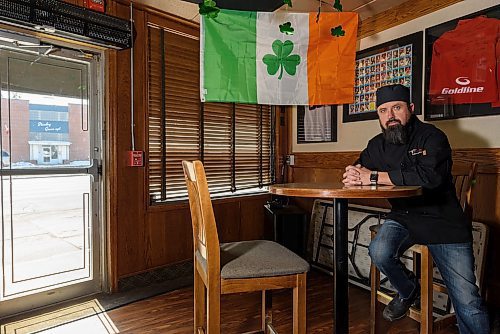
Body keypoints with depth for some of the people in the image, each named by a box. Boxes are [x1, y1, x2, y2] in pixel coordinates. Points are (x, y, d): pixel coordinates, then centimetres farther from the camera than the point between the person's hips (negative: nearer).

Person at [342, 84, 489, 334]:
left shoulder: (432, 137, -13)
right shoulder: (378, 145, 6)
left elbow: (429, 175, -30)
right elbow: (358, 168, 14)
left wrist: (374, 177, -24)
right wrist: (354, 174, -13)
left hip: (443, 222, -3)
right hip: (403, 217, 4)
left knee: (467, 302, -4)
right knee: (379, 251, -24)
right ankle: (408, 292, 7)